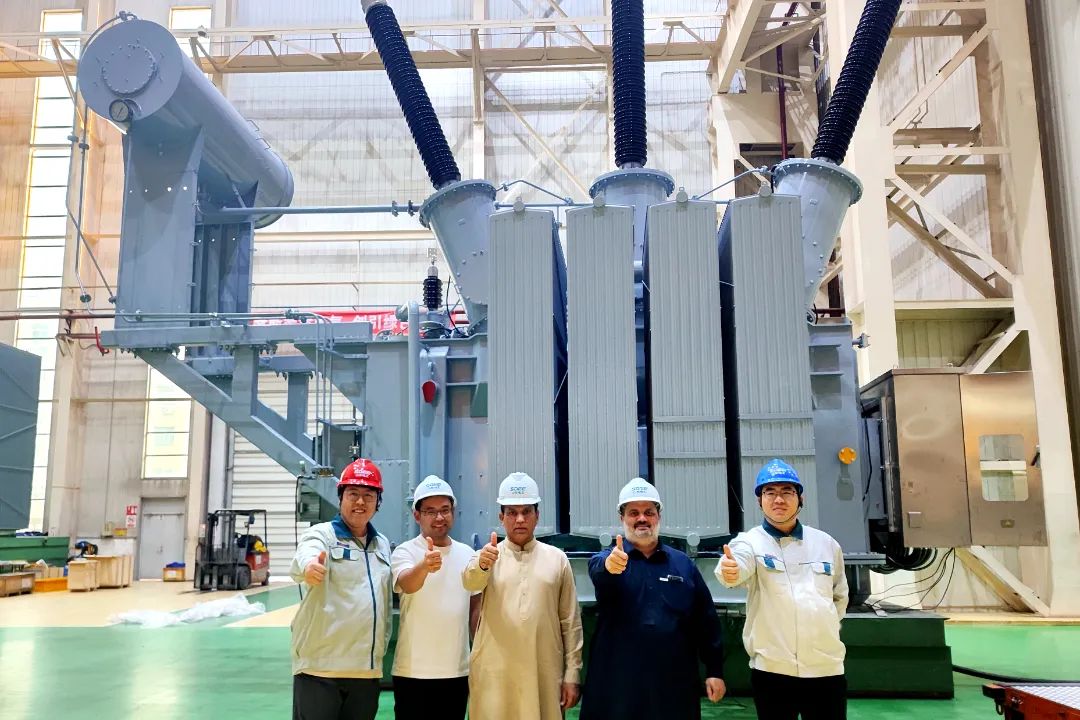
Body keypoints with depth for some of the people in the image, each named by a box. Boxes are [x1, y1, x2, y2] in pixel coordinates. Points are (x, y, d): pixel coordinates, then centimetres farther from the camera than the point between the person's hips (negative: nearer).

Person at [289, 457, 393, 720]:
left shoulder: (383, 544, 13)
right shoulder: (321, 534, -5)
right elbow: (305, 556, -29)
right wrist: (309, 566, -50)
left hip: (367, 669, 6)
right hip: (320, 667, -5)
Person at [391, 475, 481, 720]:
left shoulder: (467, 553, 7)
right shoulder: (405, 552, -8)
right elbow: (407, 584, -30)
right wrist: (424, 566, -51)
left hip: (458, 670, 4)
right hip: (413, 671, -4)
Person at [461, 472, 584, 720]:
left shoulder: (557, 559, 6)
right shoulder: (487, 556, 2)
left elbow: (570, 622, 7)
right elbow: (470, 581, -21)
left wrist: (572, 675, 3)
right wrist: (482, 564, -43)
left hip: (544, 677, 1)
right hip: (494, 676, -1)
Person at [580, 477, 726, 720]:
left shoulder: (683, 564, 8)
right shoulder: (605, 560, 2)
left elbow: (706, 621, 9)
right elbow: (598, 571, -23)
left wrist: (715, 671, 4)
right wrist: (609, 566, -45)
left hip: (674, 686, 2)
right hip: (617, 685, -2)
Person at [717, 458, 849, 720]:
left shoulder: (826, 544, 8)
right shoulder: (750, 541, -5)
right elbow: (739, 565, -29)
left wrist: (825, 627, 11)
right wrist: (729, 570, -50)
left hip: (827, 668, 3)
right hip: (772, 669, -3)